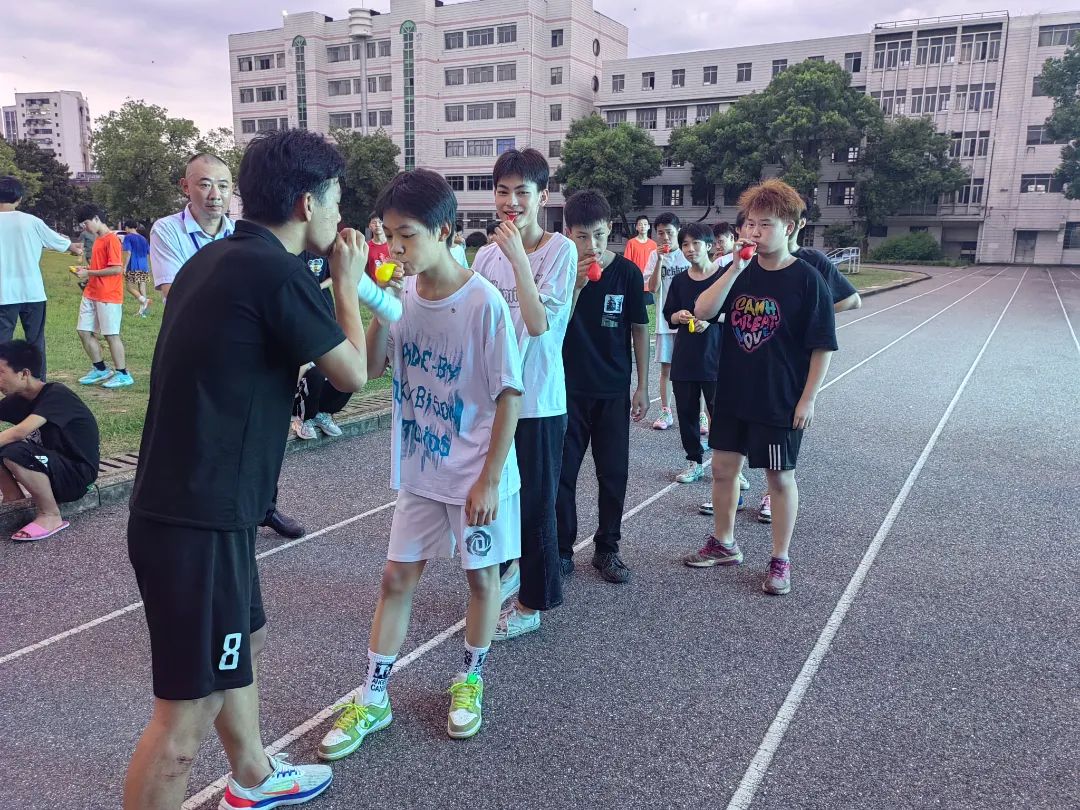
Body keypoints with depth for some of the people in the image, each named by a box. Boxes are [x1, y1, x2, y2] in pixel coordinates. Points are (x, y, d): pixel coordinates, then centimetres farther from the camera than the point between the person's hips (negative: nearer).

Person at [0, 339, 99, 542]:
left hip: (76, 474, -8)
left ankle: (51, 516, -15)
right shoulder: (18, 399, 3)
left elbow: (20, 432, -34)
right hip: (48, 467, 8)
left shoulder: (56, 395, -21)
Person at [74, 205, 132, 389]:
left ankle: (123, 375, 5)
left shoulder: (111, 239, -13)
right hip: (91, 295, 9)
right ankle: (100, 370, 20)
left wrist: (89, 273, -15)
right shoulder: (97, 239, 15)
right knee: (84, 331, 9)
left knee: (111, 335, -4)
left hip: (108, 296, -9)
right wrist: (86, 270, 7)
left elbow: (117, 269, -20)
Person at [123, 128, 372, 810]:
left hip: (178, 502, 10)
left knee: (246, 640, 26)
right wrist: (347, 283, 6)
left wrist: (330, 282, 18)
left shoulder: (216, 258, 10)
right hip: (200, 520, -10)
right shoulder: (278, 271, -18)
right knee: (189, 708, 1)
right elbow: (353, 374, -7)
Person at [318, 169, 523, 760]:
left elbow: (509, 394, -15)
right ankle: (373, 698, 26)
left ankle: (471, 681, 36)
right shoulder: (402, 294, -3)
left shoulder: (484, 302, -18)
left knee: (480, 575, 12)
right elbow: (372, 369, 1)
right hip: (419, 469, 5)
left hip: (476, 473, -4)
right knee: (397, 578, 11)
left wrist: (490, 478, -15)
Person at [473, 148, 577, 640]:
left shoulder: (560, 251, -10)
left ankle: (532, 604, 19)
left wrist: (518, 256, -24)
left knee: (534, 502, 4)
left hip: (537, 401, -6)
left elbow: (538, 323, -21)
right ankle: (510, 566, 43)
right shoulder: (486, 255, 7)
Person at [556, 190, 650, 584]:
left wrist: (642, 385, 2)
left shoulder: (628, 272, -4)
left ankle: (607, 549, 23)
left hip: (614, 391, 1)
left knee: (614, 473, 7)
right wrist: (575, 285, -24)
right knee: (562, 472, 3)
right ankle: (562, 549, 18)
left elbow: (639, 329, 3)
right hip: (568, 388, 0)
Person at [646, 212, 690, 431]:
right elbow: (652, 288, -7)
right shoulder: (655, 255, 3)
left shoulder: (688, 255, -2)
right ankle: (665, 412, 17)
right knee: (666, 367, 8)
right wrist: (660, 260, -14)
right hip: (665, 320, 2)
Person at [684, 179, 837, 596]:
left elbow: (823, 346, -9)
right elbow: (702, 311, -12)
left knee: (780, 477, 7)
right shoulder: (740, 271, 2)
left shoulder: (806, 279, -11)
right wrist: (736, 268, -19)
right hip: (731, 394, 5)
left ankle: (780, 561, 22)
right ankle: (723, 544, 33)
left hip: (781, 401, -5)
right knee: (723, 467, 14)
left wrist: (808, 398, -11)